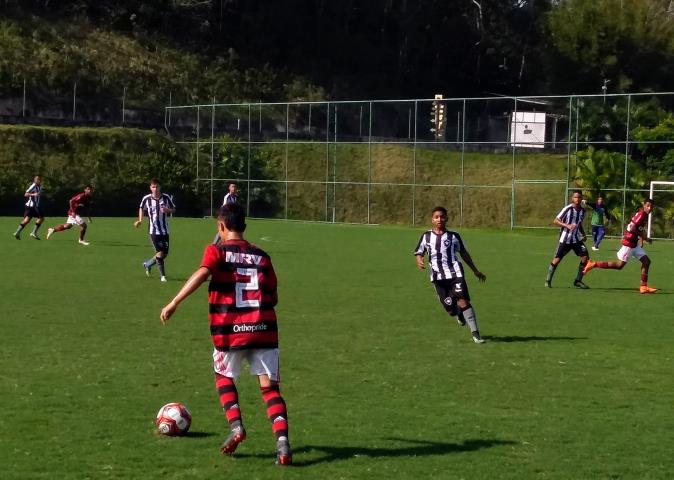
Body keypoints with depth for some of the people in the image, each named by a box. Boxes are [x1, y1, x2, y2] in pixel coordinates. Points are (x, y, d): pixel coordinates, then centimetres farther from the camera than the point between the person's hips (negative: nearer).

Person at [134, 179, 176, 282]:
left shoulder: (166, 197, -3)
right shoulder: (146, 199, -4)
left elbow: (173, 209, 8)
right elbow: (141, 208, 16)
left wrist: (167, 210, -14)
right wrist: (140, 220, 6)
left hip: (165, 230, 3)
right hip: (153, 230, -3)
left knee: (165, 254, 5)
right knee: (160, 253, -12)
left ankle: (147, 264, 30)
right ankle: (162, 275, 3)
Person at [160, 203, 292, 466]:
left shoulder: (217, 251, 2)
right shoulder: (261, 256, 13)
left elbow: (202, 273, -18)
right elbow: (273, 297, 15)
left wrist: (174, 302, -24)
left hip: (230, 330, -2)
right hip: (263, 329, 2)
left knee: (224, 377, 23)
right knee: (269, 386, 2)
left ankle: (236, 426, 4)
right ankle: (282, 439, -17)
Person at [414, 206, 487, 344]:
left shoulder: (453, 236, 9)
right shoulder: (426, 236, 10)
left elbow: (464, 253, 19)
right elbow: (419, 253, 16)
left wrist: (475, 270, 21)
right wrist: (419, 261, -8)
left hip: (455, 273, -1)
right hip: (438, 277, 1)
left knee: (463, 301, -18)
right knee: (450, 309, -2)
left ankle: (475, 332, -12)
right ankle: (459, 315, 36)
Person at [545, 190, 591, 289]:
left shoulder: (582, 211, 6)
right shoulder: (567, 209, -13)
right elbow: (556, 221, -12)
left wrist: (583, 234, 5)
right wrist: (567, 226, -25)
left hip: (577, 239, 5)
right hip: (565, 239, -5)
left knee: (585, 257, -7)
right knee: (557, 259, -3)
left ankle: (578, 281, 6)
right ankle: (548, 280, 14)